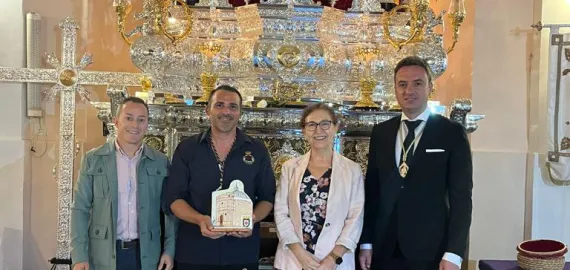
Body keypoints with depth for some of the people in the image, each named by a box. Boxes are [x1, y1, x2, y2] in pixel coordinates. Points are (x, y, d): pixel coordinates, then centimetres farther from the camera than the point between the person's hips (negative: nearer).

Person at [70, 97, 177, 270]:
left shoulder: (161, 161, 2)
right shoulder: (93, 159, 0)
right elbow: (80, 208, -1)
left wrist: (169, 249, -2)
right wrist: (79, 255, -7)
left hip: (147, 255, 1)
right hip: (103, 255, -1)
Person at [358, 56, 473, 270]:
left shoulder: (452, 133, -4)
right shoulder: (380, 132, 6)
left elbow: (461, 197, -6)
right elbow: (371, 190, 7)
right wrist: (366, 242, 4)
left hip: (431, 252, -3)